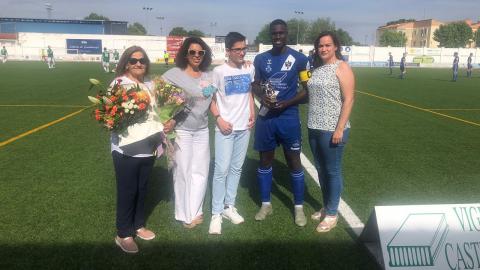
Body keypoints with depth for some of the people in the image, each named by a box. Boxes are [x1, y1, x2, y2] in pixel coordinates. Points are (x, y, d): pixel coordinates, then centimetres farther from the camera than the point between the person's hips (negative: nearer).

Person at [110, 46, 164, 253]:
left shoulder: (149, 85, 11)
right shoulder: (119, 84, -9)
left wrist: (161, 135, 16)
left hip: (148, 147, 6)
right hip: (127, 148, -6)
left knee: (142, 188, 17)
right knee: (127, 191, 5)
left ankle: (138, 225, 35)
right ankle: (123, 234, 21)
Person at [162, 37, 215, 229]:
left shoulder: (208, 76, 6)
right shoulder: (174, 74, -10)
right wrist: (170, 120, -24)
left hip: (202, 130, 5)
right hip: (181, 131, -5)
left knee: (200, 172, 12)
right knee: (183, 172, 6)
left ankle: (195, 212, 28)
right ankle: (185, 215, 23)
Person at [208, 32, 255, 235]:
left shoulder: (249, 69, 5)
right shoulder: (219, 71, -8)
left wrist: (252, 114, 4)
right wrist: (219, 119, -14)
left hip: (244, 127, 5)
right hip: (225, 128, -4)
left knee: (236, 168, 12)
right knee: (221, 170, -4)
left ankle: (229, 206, 25)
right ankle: (216, 214, 6)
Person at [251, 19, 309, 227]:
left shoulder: (299, 59, -4)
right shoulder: (261, 59, 5)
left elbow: (308, 90, -2)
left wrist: (287, 103, -15)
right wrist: (263, 97, -8)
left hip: (289, 117, -3)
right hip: (265, 116, 3)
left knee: (294, 162, 5)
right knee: (265, 160, 11)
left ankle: (299, 207, 20)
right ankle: (266, 204, 26)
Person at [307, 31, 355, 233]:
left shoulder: (342, 68, -8)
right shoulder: (317, 68, 12)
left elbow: (348, 100, -14)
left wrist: (340, 129, -19)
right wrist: (312, 123, 11)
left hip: (332, 129, -7)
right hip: (315, 128, 7)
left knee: (333, 171, 3)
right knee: (321, 169, 16)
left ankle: (332, 214, 17)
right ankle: (326, 207, 32)